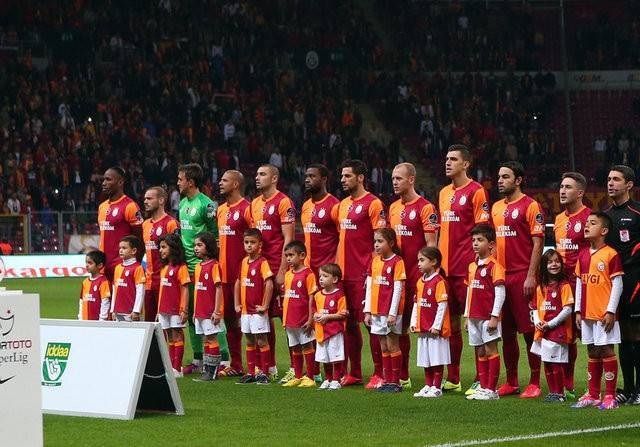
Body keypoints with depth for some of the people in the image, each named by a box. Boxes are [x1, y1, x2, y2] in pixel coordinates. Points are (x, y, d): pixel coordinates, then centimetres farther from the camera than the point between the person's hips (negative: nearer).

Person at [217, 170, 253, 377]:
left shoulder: (246, 208, -10)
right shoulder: (221, 210, 16)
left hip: (241, 272, -8)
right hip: (224, 272, 8)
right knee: (229, 318, 11)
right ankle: (235, 365, 17)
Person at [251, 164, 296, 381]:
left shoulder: (283, 202, -8)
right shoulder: (255, 204, 15)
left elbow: (288, 239, -11)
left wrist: (282, 270, -16)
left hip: (278, 267, -8)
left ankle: (294, 368, -3)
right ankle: (270, 367, 16)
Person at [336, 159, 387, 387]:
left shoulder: (373, 204, -8)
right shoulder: (343, 204, 17)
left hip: (364, 273, -8)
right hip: (343, 273, 8)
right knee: (349, 322, 10)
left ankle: (379, 373, -1)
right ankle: (354, 373, 17)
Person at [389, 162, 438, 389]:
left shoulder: (425, 208, -9)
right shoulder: (393, 208, 15)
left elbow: (431, 245, -11)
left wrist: (426, 273, -17)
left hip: (417, 275, -8)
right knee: (399, 326, 11)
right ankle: (402, 376, 18)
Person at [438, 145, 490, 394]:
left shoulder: (476, 192, -6)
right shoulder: (444, 193, 17)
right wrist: (436, 261, 16)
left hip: (467, 269, -8)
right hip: (445, 268, 8)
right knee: (451, 323, 11)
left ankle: (481, 380, -2)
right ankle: (452, 379, 17)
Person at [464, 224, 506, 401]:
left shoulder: (494, 266, -10)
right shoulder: (472, 266, 14)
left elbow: (500, 293, -13)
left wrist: (494, 317, -16)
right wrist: (467, 316, 18)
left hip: (488, 317, -8)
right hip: (474, 317, 8)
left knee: (490, 350, -5)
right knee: (480, 352, 10)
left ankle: (491, 389, -2)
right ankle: (483, 387, 14)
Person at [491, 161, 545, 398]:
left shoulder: (530, 206, -5)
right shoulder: (496, 207, 16)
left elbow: (538, 243, -10)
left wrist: (531, 275, -15)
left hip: (522, 276, -7)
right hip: (500, 275, 7)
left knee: (529, 330, -3)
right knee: (506, 332, 10)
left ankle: (535, 383, 1)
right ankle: (511, 381, 18)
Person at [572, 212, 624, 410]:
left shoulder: (610, 254, -9)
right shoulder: (583, 256, 11)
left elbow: (617, 284, -10)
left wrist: (611, 311, -13)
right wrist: (578, 311, 10)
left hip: (604, 314, -7)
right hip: (587, 313, 7)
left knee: (606, 351, -4)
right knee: (592, 352, 12)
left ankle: (610, 396, 1)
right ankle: (593, 395, 18)